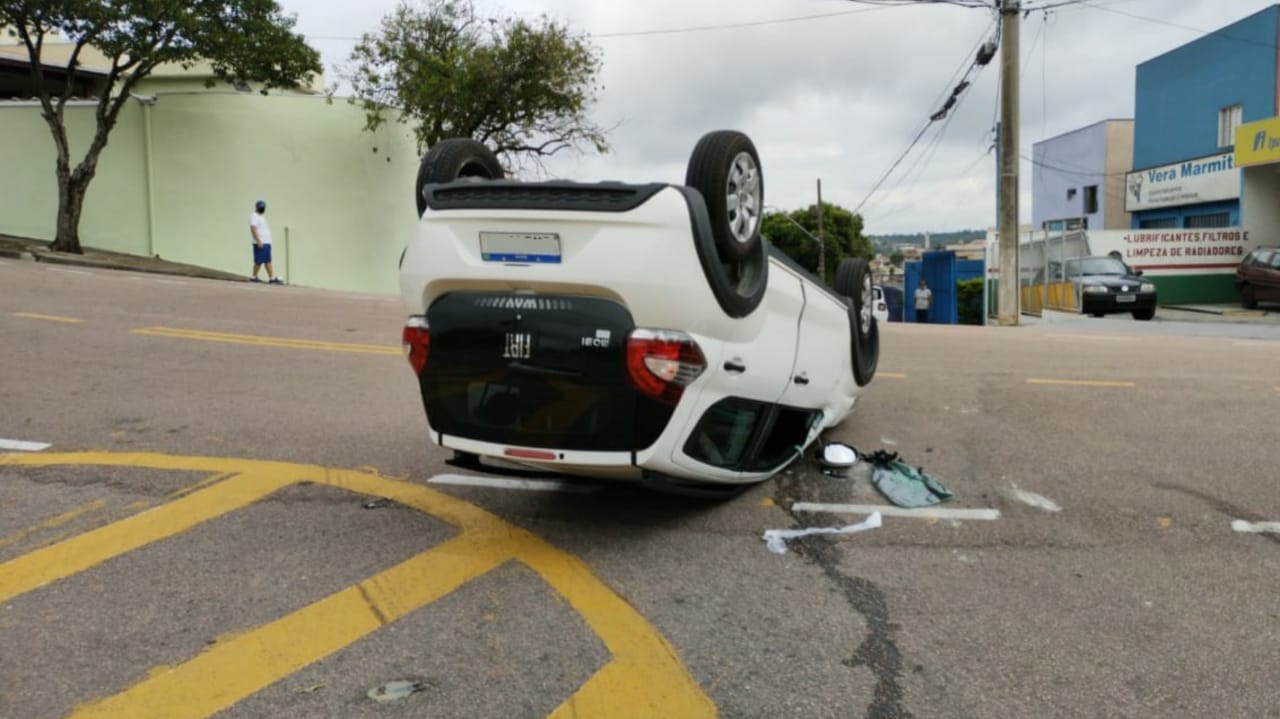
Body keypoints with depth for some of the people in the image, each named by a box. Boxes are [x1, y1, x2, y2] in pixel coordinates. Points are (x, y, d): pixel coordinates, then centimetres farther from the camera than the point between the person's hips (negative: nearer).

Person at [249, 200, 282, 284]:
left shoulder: (261, 217, 23)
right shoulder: (254, 216, -7)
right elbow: (253, 229, -17)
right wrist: (259, 241, -24)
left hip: (266, 243, 9)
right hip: (260, 243, -9)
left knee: (268, 261, 4)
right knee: (259, 261, -7)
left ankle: (272, 278, 0)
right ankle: (254, 277, 2)